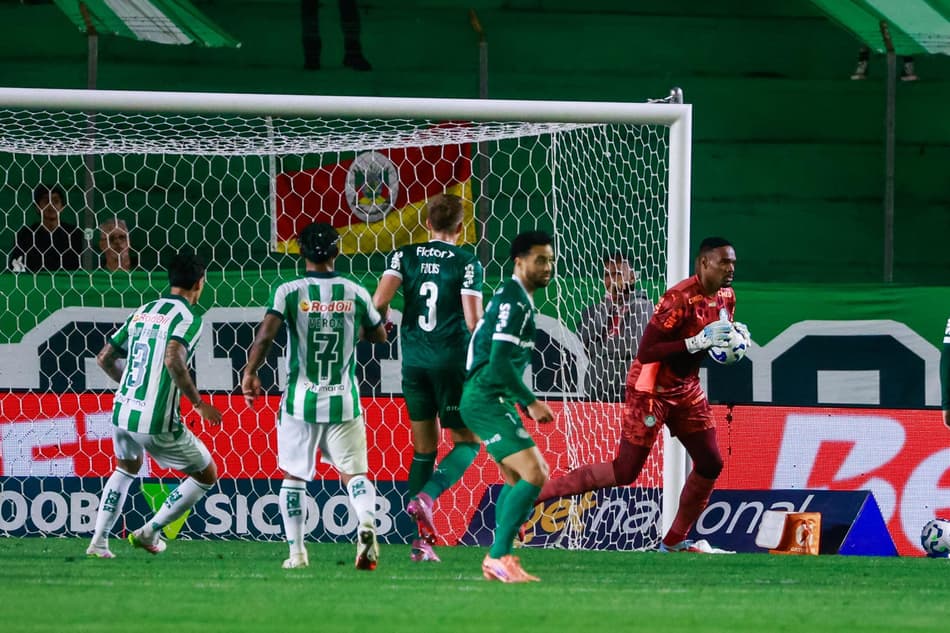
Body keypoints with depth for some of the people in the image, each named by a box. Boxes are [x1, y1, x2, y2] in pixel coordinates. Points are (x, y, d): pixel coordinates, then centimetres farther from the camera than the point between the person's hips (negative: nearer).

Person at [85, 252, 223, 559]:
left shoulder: (142, 312, 13)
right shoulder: (188, 318, -8)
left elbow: (105, 358, 17)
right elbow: (173, 359, -27)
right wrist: (198, 403, -18)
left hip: (123, 410, 7)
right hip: (157, 423, -7)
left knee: (126, 468, 35)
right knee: (206, 475, 13)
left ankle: (99, 541, 26)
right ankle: (149, 532, 11)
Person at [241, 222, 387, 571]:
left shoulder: (289, 292, -6)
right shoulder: (355, 293, 1)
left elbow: (265, 335, -18)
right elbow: (379, 335, 15)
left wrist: (250, 373, -7)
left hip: (300, 401, -1)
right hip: (344, 403, 1)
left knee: (294, 476, 13)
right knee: (354, 472, 6)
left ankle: (296, 551, 10)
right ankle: (366, 522, -24)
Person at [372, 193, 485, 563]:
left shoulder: (405, 257, 4)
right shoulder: (468, 264, -5)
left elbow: (380, 300, -9)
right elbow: (473, 320, -11)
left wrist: (381, 323, 13)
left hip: (414, 359, 4)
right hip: (452, 361, -4)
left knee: (424, 446, 11)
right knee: (468, 442, 8)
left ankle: (422, 538, 7)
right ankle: (426, 497, -19)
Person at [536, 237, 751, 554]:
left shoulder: (725, 296, 2)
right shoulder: (680, 299, -25)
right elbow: (645, 352, -29)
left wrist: (733, 334, -5)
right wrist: (697, 342, -33)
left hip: (686, 390, 8)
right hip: (651, 390, -8)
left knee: (710, 464, 5)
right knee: (625, 473, -8)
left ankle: (675, 541, 20)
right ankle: (536, 491, 1)